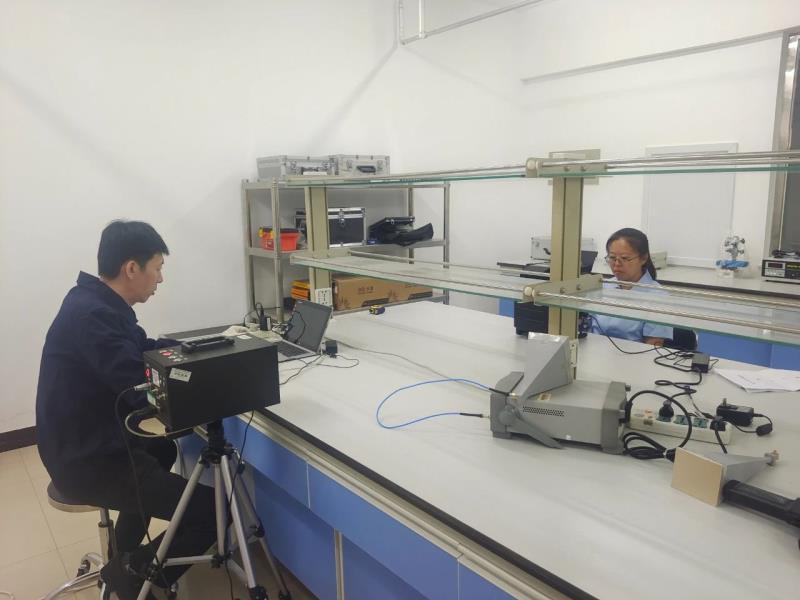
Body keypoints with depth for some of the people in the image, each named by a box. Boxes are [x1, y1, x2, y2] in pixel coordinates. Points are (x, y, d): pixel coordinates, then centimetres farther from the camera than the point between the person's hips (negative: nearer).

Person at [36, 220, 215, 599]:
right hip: (87, 462, -11)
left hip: (87, 446, 11)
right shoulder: (93, 316, -27)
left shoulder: (95, 302, 5)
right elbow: (145, 391, -28)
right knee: (210, 510, -11)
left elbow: (144, 349, 16)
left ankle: (126, 555, 43)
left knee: (161, 449, 38)